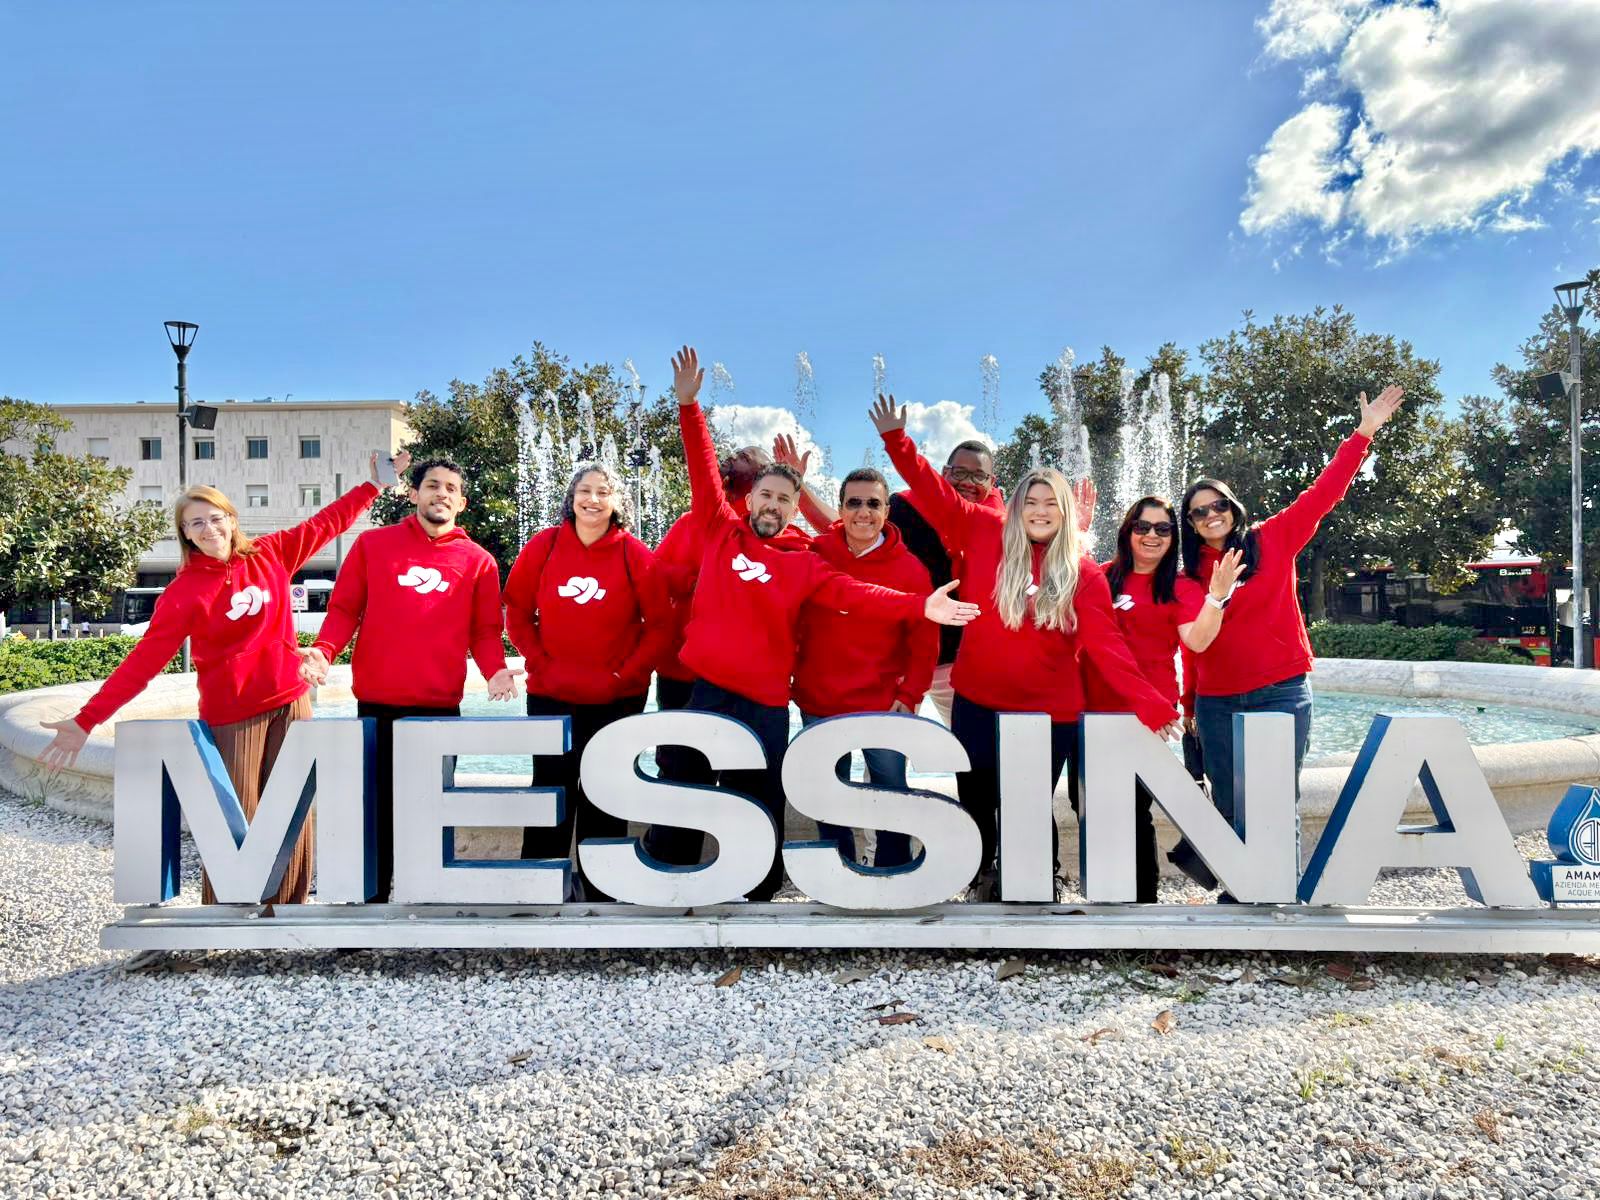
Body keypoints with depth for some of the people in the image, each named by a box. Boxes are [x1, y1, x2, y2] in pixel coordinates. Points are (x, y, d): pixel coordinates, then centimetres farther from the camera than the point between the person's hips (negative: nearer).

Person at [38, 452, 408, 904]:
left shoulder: (271, 555, 2)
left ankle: (286, 912, 22)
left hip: (291, 703, 4)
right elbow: (145, 659, -10)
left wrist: (374, 485, 12)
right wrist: (88, 719, -17)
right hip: (231, 717, -3)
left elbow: (327, 523, 11)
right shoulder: (184, 593, -7)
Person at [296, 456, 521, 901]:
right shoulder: (373, 544, 7)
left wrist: (495, 669, -13)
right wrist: (323, 650, -12)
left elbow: (485, 630, 5)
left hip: (441, 704, 0)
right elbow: (344, 608, 5)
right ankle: (373, 893, 20)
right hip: (377, 701, 0)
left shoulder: (478, 561, 6)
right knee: (378, 801, 7)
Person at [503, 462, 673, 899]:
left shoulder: (634, 554, -4)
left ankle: (601, 886, 23)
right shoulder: (543, 545, -1)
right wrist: (540, 664, -6)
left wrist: (626, 674, -10)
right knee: (552, 787, 6)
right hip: (550, 695, 1)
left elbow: (659, 624, -4)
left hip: (618, 697, 0)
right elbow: (517, 610, 4)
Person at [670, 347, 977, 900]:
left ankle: (759, 896, 26)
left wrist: (919, 606, -20)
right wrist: (689, 406, -12)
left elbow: (854, 594, -7)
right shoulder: (720, 533, 5)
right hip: (706, 690, 0)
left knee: (761, 809, 10)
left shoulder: (802, 564, 4)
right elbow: (704, 472, -2)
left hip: (766, 703, 1)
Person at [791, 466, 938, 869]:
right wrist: (789, 675, -2)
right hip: (818, 704, 2)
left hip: (884, 706, -1)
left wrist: (910, 695, -7)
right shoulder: (814, 554, -2)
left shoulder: (908, 567, -5)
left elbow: (925, 639, -2)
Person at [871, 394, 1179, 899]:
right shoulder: (986, 535, -4)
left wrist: (1149, 703, -19)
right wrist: (896, 440, -15)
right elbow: (935, 494, -5)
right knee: (977, 804, 17)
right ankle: (982, 881, 42)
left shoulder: (1084, 573, -5)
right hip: (977, 703, 1)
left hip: (1050, 713, -1)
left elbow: (1106, 646, -10)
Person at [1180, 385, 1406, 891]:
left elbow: (1324, 493, -2)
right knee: (1228, 805, 7)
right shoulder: (1191, 575, 8)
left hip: (1281, 692, -2)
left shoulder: (1273, 540, 2)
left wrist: (1364, 431, -7)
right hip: (1218, 701, 3)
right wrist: (1191, 706, 10)